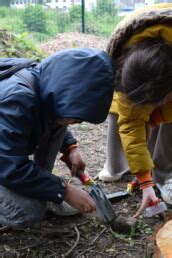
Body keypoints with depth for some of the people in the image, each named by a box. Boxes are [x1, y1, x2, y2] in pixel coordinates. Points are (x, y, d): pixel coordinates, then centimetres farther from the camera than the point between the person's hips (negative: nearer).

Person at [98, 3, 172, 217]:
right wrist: (145, 180, -34)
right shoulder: (120, 60, -39)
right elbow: (131, 123, -34)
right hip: (133, 64, 1)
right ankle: (115, 166, 12)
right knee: (121, 113, -11)